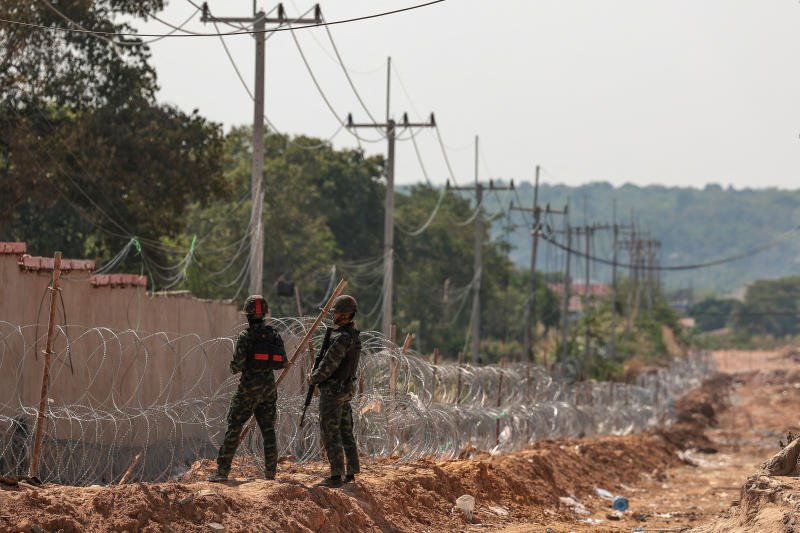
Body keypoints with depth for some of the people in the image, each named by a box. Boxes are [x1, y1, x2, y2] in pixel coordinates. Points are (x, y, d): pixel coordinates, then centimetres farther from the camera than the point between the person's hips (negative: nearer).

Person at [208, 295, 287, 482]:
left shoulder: (245, 336, -11)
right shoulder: (274, 335, 3)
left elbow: (237, 364, -14)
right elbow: (283, 362, 6)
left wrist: (233, 368, 8)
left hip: (248, 389, -4)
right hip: (269, 388, 4)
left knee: (234, 427, 1)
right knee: (268, 430, 9)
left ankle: (222, 471, -1)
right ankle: (271, 471, 7)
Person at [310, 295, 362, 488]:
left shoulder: (342, 338, -20)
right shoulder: (355, 336, 12)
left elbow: (329, 364, -20)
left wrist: (314, 378, -3)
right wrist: (320, 375, 12)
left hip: (333, 390, -10)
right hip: (346, 389, 10)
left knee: (330, 433, -7)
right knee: (345, 432, 12)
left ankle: (336, 476, -8)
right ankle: (351, 473, 15)